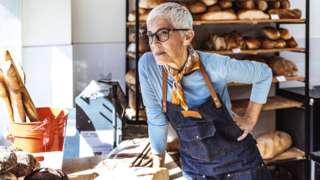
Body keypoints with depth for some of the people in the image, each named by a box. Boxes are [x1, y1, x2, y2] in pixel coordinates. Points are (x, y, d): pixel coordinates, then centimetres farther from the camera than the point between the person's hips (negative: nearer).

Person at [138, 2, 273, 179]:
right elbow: (156, 117, -5)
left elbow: (264, 74, -4)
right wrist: (158, 165, 1)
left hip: (238, 161, -2)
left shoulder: (216, 66, -21)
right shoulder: (147, 65, -16)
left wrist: (251, 119, -3)